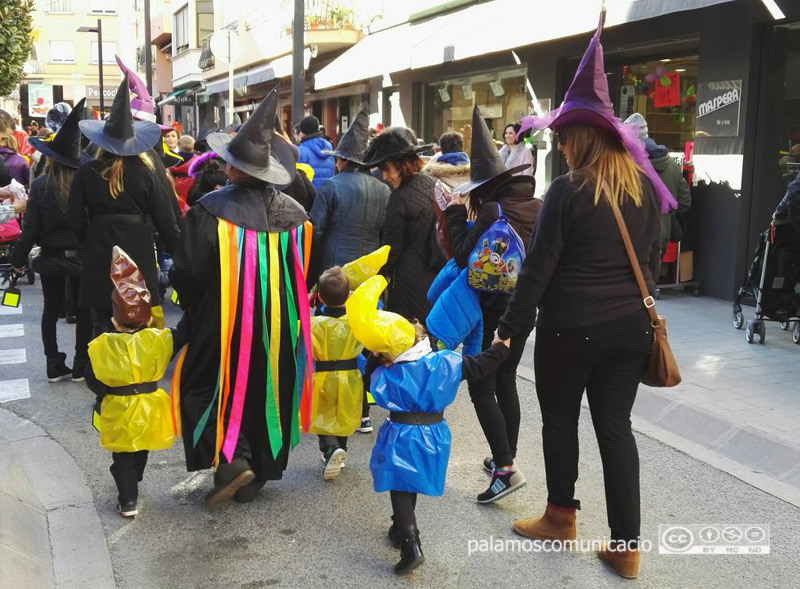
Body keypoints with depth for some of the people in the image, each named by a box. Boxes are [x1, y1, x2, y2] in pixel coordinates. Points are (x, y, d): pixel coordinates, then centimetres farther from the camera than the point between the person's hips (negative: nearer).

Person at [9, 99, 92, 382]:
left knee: (51, 310, 14)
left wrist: (18, 258, 2)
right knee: (83, 311, 10)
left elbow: (31, 228, -9)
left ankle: (55, 366, 16)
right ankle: (81, 367, 14)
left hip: (50, 258, 1)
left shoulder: (40, 185, -11)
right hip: (83, 256, -1)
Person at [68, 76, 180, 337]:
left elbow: (75, 221, -1)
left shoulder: (86, 173, -3)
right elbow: (164, 220, -3)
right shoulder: (144, 174, -5)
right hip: (138, 253, -1)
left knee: (102, 328, 10)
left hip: (99, 254, 1)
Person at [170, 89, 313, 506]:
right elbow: (303, 272, 6)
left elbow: (188, 275, -15)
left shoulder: (211, 210, -18)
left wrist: (192, 310, 4)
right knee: (266, 391, 17)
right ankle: (254, 479, 27)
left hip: (223, 323, -5)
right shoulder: (293, 213, -3)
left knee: (203, 386, 13)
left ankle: (231, 459, -5)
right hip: (278, 326, 5)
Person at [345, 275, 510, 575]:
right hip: (433, 435, 4)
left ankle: (410, 544, -14)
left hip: (402, 438, -4)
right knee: (411, 486, 23)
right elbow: (477, 367, -2)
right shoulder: (444, 362, -9)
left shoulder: (384, 375, -12)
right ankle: (401, 530, 38)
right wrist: (501, 346, 12)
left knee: (401, 490, 1)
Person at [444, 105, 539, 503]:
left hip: (493, 311, -8)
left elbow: (464, 256, -18)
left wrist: (456, 213, -9)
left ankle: (506, 468, -6)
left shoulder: (493, 211, -19)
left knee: (481, 387, -1)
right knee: (505, 382, 18)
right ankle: (505, 458, 27)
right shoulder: (536, 206, 5)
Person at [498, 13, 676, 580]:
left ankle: (561, 517, 31)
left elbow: (539, 266, -13)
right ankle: (626, 545, 14)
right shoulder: (646, 187, 4)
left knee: (560, 421, 14)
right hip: (630, 326, 5)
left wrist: (511, 325, -4)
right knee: (616, 426, 10)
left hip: (571, 327, -5)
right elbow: (653, 258, 12)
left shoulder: (568, 191, -13)